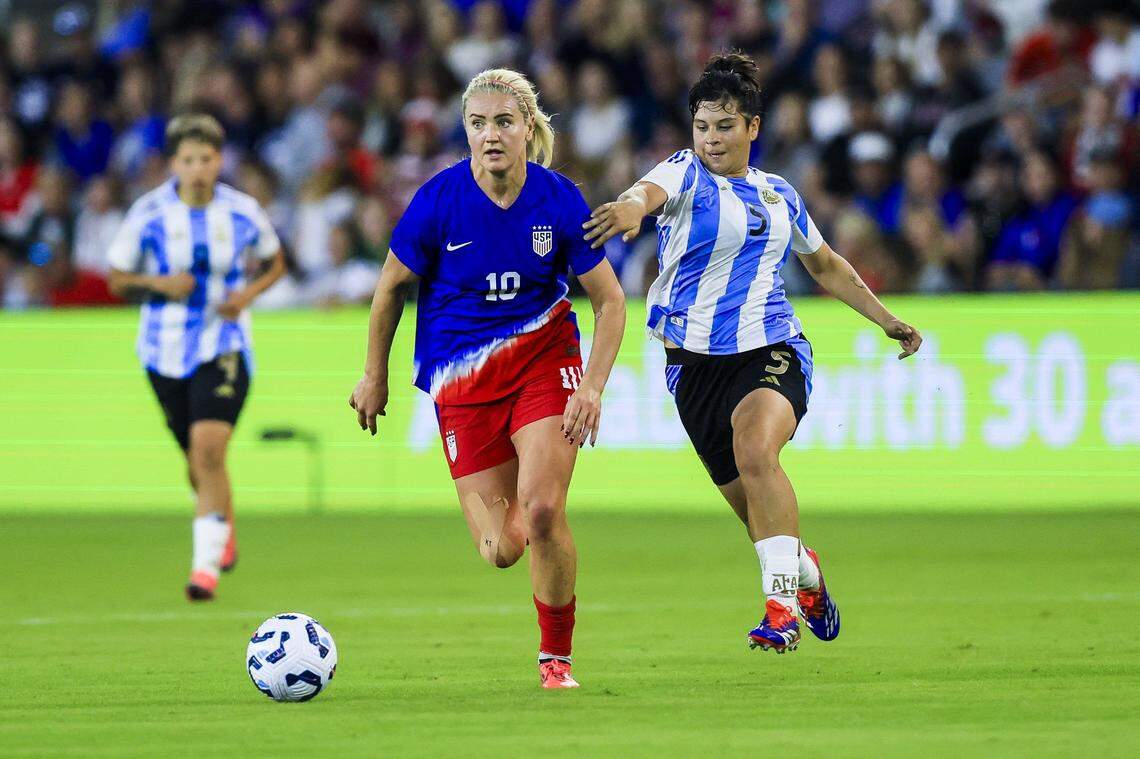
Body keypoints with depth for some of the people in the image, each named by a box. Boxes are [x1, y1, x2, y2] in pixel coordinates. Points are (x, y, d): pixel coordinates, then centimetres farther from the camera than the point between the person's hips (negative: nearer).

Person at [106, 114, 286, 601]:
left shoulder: (243, 213, -3)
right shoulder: (148, 213, -5)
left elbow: (275, 262, 14)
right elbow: (116, 278, 3)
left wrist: (249, 293, -6)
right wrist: (159, 284, -17)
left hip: (224, 346, -2)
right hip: (166, 351, 2)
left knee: (209, 446, -20)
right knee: (199, 459, 12)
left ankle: (206, 565, -16)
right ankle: (225, 535, 43)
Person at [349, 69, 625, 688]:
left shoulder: (559, 201, -11)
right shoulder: (439, 200, -14)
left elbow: (610, 300, -1)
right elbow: (392, 287, 3)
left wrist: (593, 386, -13)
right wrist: (374, 376, 11)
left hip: (542, 354, 0)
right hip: (459, 374, 0)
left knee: (543, 513, -20)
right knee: (502, 550, -5)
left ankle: (556, 656, 3)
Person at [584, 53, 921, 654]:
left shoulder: (778, 195, 11)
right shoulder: (686, 174, -2)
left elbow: (827, 267, 28)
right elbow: (650, 191, -29)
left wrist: (886, 320, 24)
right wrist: (631, 207, -52)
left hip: (771, 352, 0)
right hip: (695, 359, 0)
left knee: (755, 452, -30)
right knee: (751, 504, 7)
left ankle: (782, 603, -31)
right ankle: (805, 573, 38)